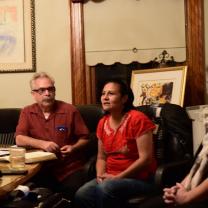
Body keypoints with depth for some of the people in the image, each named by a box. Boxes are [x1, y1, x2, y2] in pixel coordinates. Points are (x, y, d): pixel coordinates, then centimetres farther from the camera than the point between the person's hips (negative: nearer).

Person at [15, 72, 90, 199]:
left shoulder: (70, 110, 1)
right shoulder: (27, 112, 7)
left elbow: (84, 138, 7)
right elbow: (19, 139, -5)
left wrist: (74, 148, -12)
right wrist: (42, 143, -20)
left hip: (70, 168, -1)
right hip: (40, 168, 1)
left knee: (75, 192, -26)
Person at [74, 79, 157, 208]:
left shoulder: (137, 119, -14)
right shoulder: (103, 123, 8)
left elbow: (146, 158, -17)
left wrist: (118, 177, -17)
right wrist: (101, 175, -7)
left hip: (139, 179, -5)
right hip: (111, 178, 5)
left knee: (105, 188, -34)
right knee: (81, 195, -23)